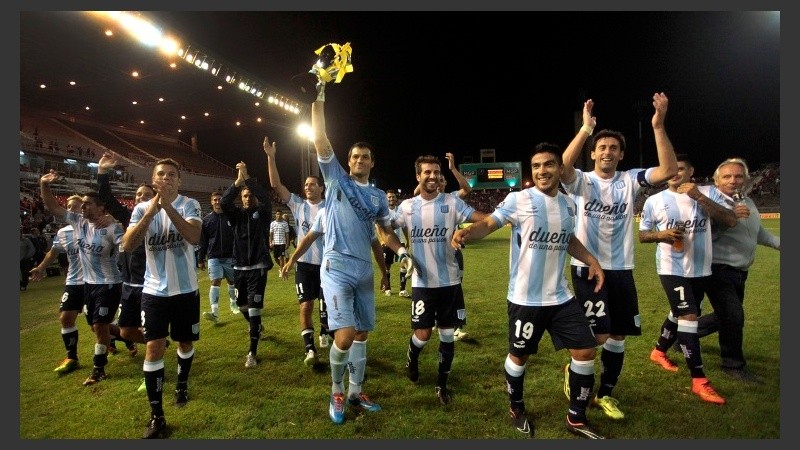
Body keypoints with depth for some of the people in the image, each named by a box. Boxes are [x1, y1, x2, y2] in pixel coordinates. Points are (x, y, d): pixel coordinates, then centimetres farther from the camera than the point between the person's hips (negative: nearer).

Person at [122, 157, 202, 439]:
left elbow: (194, 237, -25)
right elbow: (127, 246, -14)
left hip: (186, 289, -1)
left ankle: (182, 385, 43)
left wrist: (168, 206, -32)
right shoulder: (142, 208, -1)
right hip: (154, 290, 1)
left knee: (185, 342, 15)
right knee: (153, 348, -3)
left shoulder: (189, 205, -7)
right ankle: (156, 417, 6)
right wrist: (150, 212, -25)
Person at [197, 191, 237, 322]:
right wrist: (200, 259, 2)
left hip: (230, 257, 1)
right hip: (214, 257, 0)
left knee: (232, 281, 15)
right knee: (215, 282, -10)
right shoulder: (206, 219, 1)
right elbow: (202, 241, 4)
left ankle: (233, 304, 36)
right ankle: (214, 312, -16)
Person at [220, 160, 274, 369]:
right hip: (239, 267, 4)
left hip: (258, 267, -4)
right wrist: (238, 181, -24)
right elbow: (223, 202, -13)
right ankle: (257, 327, 48)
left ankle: (252, 351, -2)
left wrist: (248, 178, -25)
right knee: (242, 305, 18)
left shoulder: (262, 213, -1)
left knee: (254, 308, -8)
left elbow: (266, 198, -21)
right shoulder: (237, 214, 6)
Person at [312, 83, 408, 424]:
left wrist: (401, 250, -3)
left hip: (364, 269, 5)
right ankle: (336, 392, 12)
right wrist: (319, 98, -11)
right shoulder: (336, 178, 3)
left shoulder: (378, 196, 13)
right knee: (345, 333, -14)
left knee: (362, 334, 12)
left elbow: (386, 230, 17)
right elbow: (320, 139, -6)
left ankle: (355, 392, 29)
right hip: (336, 267, -5)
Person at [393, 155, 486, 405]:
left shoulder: (452, 203, -4)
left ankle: (442, 384, 26)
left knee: (447, 334, 8)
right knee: (422, 333, -1)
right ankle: (411, 359, 34)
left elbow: (482, 218, -14)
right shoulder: (407, 206, 2)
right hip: (422, 282, 0)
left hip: (449, 281, 0)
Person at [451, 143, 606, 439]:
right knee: (519, 355, 10)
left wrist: (591, 260, 10)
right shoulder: (519, 200, -10)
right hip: (525, 298, -5)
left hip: (561, 296, 6)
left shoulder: (568, 204, 9)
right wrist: (467, 232, -41)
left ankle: (576, 418, 26)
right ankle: (517, 409, 37)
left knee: (585, 350, 6)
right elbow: (489, 224, -20)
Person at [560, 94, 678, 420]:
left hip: (621, 269, 4)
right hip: (587, 267, -4)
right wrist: (586, 128, -28)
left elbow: (669, 170, -12)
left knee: (619, 336, 11)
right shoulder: (582, 181, -3)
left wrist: (658, 126, -19)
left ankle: (605, 394, 29)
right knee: (599, 335, -10)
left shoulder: (630, 180, 4)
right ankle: (573, 373, 21)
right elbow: (563, 167, -26)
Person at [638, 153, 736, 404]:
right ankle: (699, 380, -3)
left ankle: (659, 351, 42)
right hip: (672, 268, -3)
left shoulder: (708, 193, -2)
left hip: (700, 268, 4)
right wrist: (662, 235, -19)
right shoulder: (655, 201, -5)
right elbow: (642, 235, 2)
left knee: (679, 314, 18)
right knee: (689, 317, -11)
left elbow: (731, 221, -15)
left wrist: (699, 197, -23)